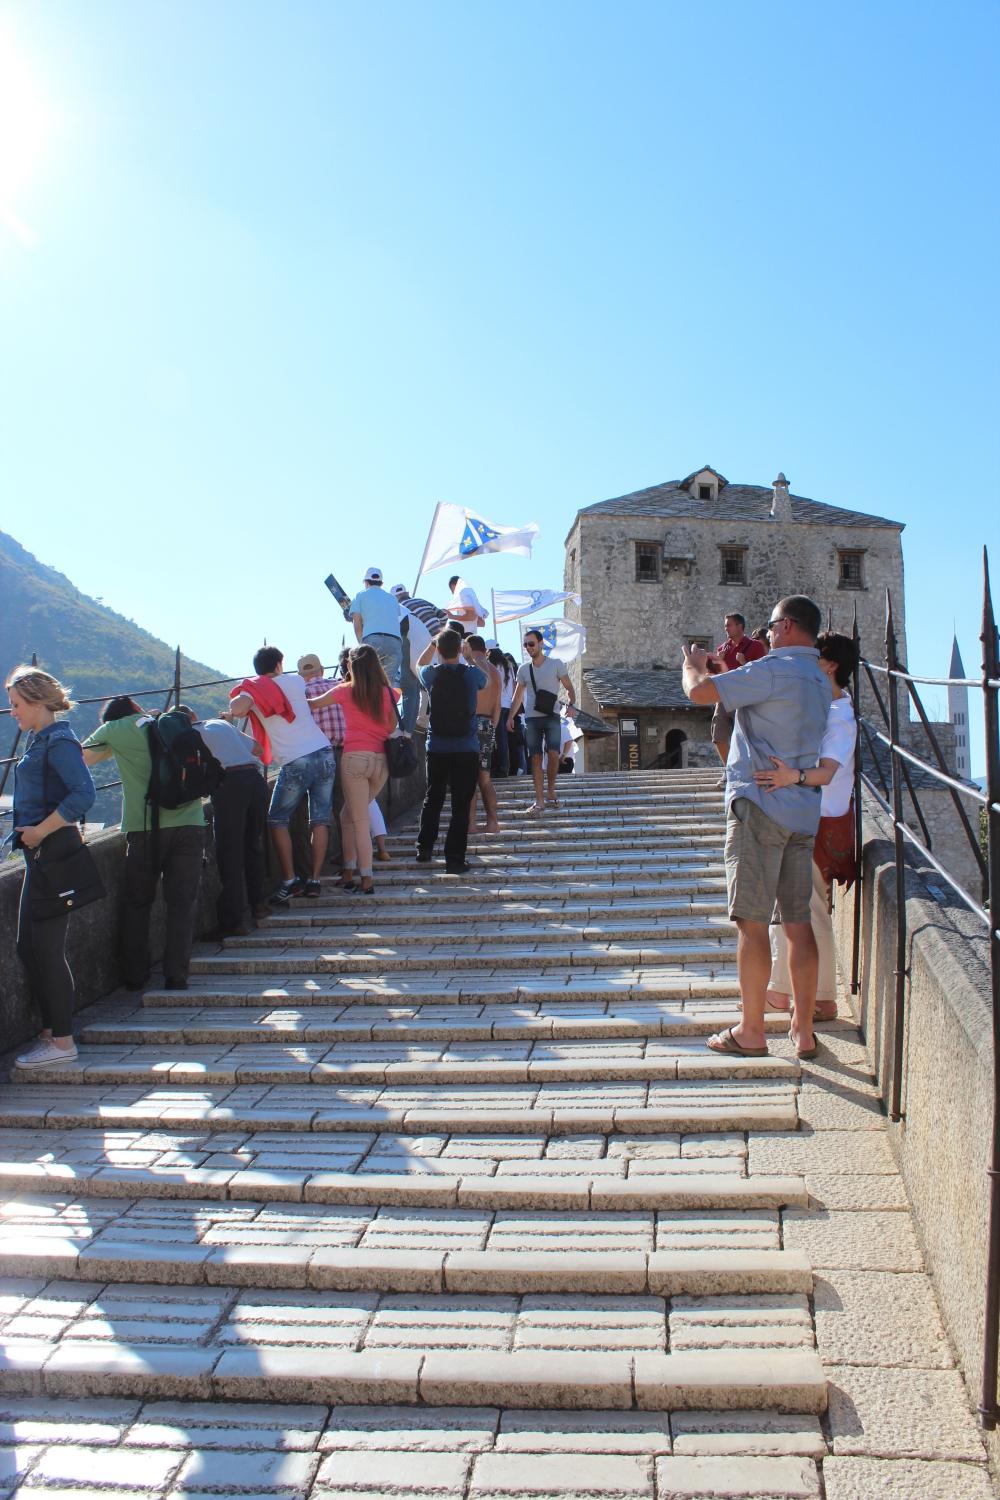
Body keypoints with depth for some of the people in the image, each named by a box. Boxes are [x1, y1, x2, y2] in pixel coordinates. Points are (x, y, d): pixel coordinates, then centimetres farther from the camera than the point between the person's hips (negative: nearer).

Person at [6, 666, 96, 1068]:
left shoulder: (58, 741, -13)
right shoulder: (39, 740, 16)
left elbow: (84, 793, -25)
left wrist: (40, 831, -21)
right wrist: (28, 832, 10)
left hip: (53, 853, -10)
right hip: (39, 855, 10)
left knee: (47, 949, -4)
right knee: (28, 948, 13)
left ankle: (62, 1042, 5)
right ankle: (50, 1031, 22)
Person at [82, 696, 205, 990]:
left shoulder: (114, 730, 7)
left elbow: (81, 758, 19)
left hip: (145, 828, -2)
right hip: (189, 824, 2)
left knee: (136, 903, 13)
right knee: (182, 903, 6)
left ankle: (135, 976, 16)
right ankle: (176, 975, 2)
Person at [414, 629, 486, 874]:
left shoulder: (431, 674, -2)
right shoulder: (472, 674, -6)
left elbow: (419, 665, 23)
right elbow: (486, 681, 19)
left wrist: (433, 644, 32)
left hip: (437, 748, 2)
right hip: (467, 749, -2)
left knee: (433, 798, 18)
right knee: (461, 804, -1)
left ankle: (424, 849, 23)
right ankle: (455, 859, -2)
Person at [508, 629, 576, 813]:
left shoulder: (556, 664, 2)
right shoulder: (523, 669, 11)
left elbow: (569, 687, 3)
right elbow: (518, 696, 19)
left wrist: (572, 704, -15)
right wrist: (510, 717, 10)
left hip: (552, 717, -3)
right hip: (531, 718, 3)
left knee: (553, 754, -16)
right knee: (535, 758, -1)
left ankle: (551, 791, 4)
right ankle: (539, 801, 2)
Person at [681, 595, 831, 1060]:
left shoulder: (774, 669, -12)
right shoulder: (819, 679, 16)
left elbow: (699, 692, -14)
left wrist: (693, 663, 7)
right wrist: (724, 670, 27)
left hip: (760, 805, -8)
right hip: (803, 810, 8)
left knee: (752, 921, -2)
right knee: (799, 922, 8)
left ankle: (750, 1032, 4)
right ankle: (803, 1030, 13)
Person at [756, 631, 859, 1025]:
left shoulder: (838, 716, -19)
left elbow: (826, 771, -36)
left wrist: (793, 776, -53)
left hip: (820, 825, -10)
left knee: (810, 912, -2)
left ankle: (823, 1001, 9)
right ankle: (781, 990, 25)